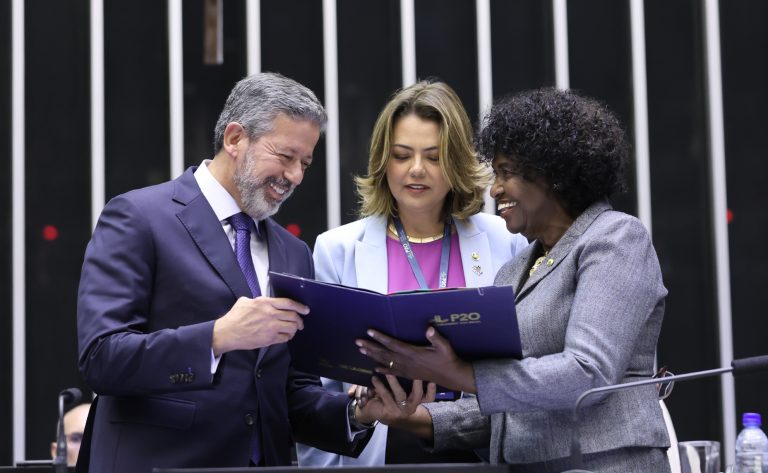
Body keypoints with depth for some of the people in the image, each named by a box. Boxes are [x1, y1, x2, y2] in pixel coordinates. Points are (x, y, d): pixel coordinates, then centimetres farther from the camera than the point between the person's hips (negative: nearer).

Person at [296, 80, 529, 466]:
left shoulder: (506, 243, 4)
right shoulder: (338, 250, 3)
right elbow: (318, 387, 4)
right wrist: (323, 464, -1)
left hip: (481, 453, 1)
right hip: (382, 452, 0)